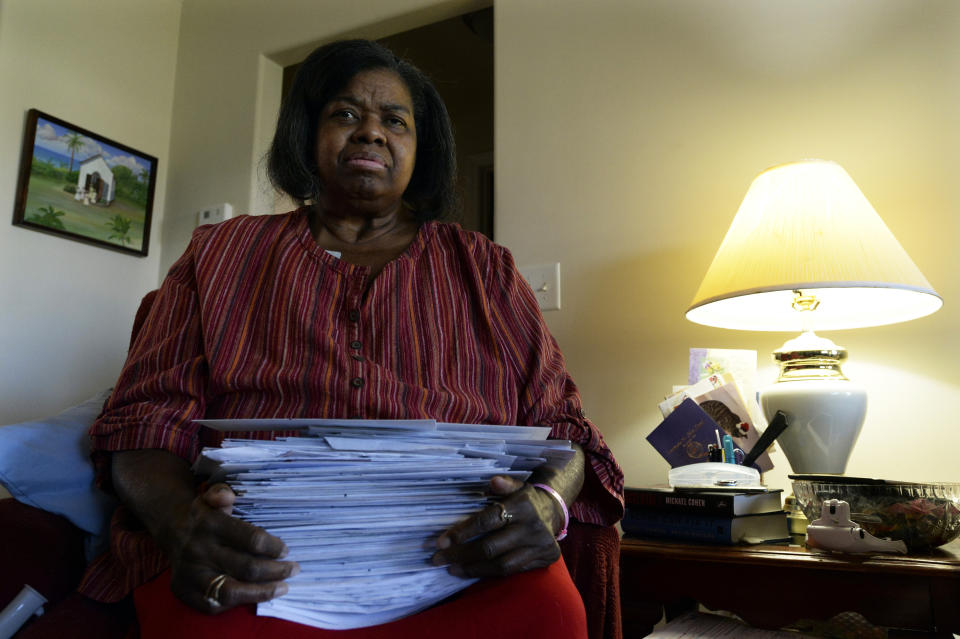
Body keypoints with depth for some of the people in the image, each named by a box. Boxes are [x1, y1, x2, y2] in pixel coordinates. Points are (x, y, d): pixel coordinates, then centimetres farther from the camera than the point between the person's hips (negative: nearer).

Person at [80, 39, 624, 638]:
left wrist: (549, 501, -13)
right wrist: (177, 518, -13)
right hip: (258, 553, 0)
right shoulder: (220, 253, 18)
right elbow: (147, 414, 11)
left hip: (451, 555, 1)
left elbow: (557, 420, 12)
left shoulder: (484, 268, 17)